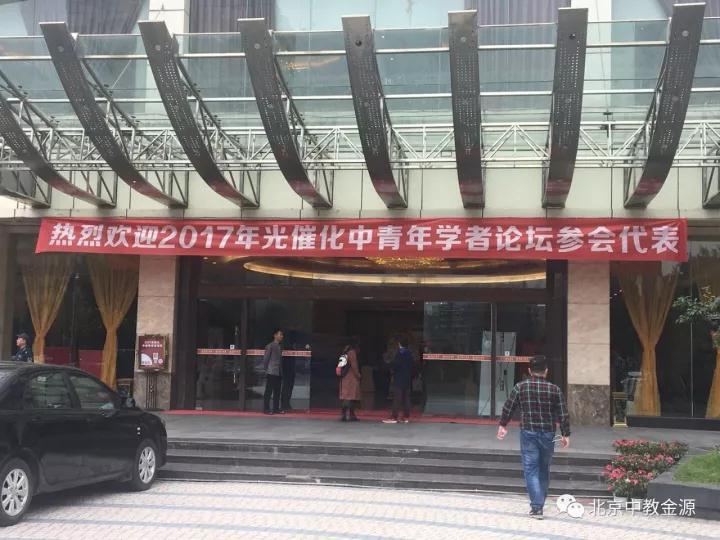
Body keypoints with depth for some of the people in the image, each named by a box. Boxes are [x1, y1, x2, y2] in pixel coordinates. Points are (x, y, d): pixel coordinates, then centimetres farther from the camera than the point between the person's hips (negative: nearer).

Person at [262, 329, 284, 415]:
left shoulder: (279, 347, 14)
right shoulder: (270, 346, -8)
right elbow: (265, 359, -8)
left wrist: (281, 371, 10)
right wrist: (266, 370, -7)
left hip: (278, 373, 7)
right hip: (271, 372, -7)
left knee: (277, 391, 8)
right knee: (269, 391, -3)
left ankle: (276, 408, 14)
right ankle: (267, 409, 1)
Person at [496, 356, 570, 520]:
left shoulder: (520, 387, -3)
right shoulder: (555, 389, -2)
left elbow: (508, 407, 4)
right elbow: (563, 414, -1)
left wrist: (503, 425, 18)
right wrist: (566, 434, 8)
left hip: (528, 433, -2)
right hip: (548, 434, 2)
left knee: (531, 470, 0)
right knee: (544, 470, 17)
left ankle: (536, 507, -9)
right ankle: (540, 503, 27)